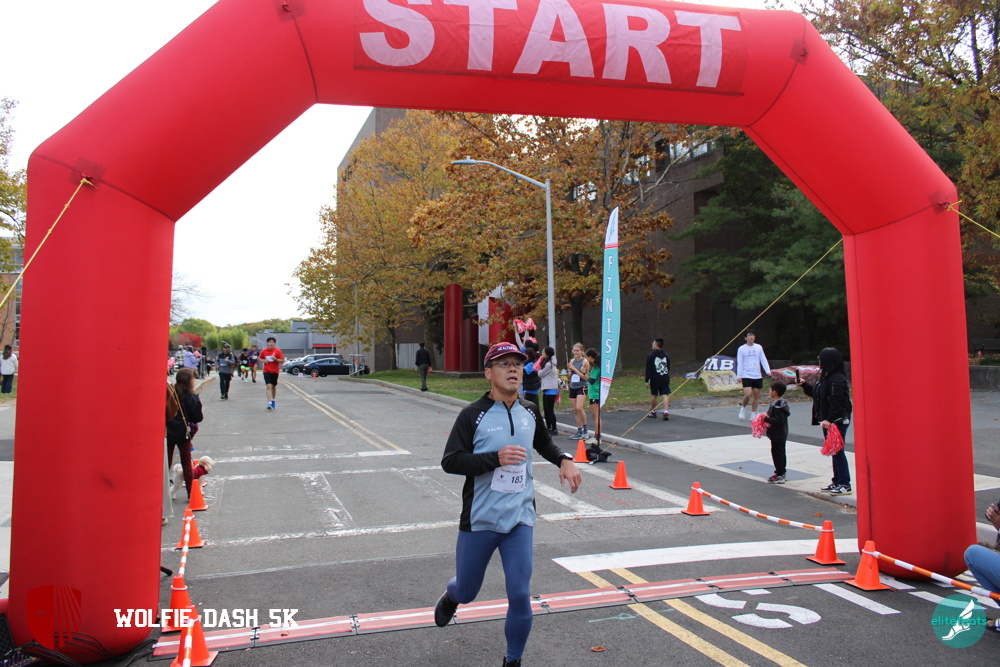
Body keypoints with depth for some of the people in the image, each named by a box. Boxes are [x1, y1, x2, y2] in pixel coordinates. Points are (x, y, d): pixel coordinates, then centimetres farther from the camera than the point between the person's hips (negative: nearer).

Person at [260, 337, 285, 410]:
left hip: (275, 371, 0)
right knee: (268, 386, -13)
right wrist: (263, 360, -6)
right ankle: (269, 403, -19)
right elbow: (259, 358, 15)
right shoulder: (264, 351, 1)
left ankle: (273, 401, 34)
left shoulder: (278, 351, -4)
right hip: (267, 371, 0)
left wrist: (275, 359, -21)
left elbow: (282, 360, -4)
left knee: (274, 386, 13)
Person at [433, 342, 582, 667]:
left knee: (520, 597, -1)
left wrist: (564, 459, 4)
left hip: (520, 520, 3)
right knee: (467, 592, 15)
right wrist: (495, 458, -26)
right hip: (479, 520, -3)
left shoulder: (530, 412, 5)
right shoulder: (473, 415, -11)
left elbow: (543, 443, 24)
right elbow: (449, 461, -15)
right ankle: (451, 596, 53)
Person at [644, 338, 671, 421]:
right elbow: (668, 368, 16)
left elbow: (648, 369, -9)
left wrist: (647, 380, -5)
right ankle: (666, 412, -11)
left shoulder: (650, 355, -7)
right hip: (665, 379, 3)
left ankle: (653, 412, 21)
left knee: (654, 395, 9)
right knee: (665, 395, 0)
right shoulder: (666, 355, 8)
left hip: (654, 379, -3)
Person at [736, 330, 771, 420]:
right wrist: (739, 376, -7)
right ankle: (743, 408, 12)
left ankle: (753, 414, 16)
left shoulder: (759, 347, 8)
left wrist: (768, 371, -5)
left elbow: (763, 360, 8)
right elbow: (739, 363, -1)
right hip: (746, 376, -3)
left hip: (757, 376, 3)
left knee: (756, 395, 5)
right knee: (748, 394, -15)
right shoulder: (741, 349, 0)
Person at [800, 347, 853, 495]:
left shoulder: (837, 379, -18)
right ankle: (837, 481, 23)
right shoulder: (826, 377, 12)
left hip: (838, 421, -10)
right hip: (828, 420, 10)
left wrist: (829, 419, -28)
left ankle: (845, 484, 2)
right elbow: (816, 393, 21)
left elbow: (836, 402, -24)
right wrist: (804, 385, 20)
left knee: (837, 451, -5)